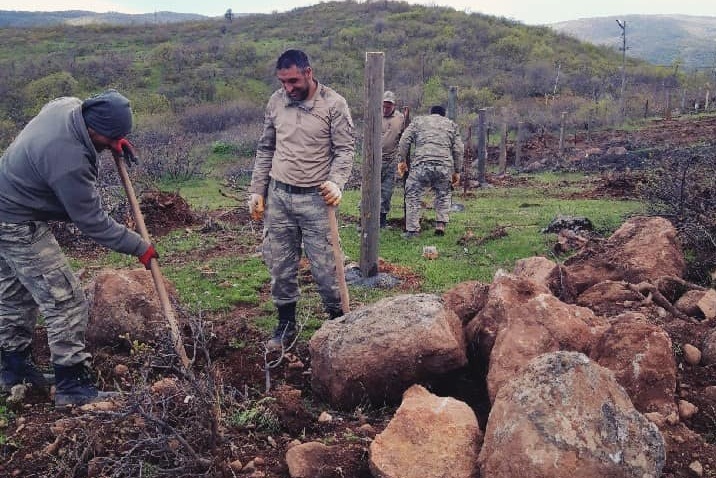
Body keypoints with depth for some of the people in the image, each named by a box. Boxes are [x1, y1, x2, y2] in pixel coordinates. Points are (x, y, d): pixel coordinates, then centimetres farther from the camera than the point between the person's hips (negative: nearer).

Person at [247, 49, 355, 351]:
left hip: (315, 198, -4)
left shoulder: (334, 104, -6)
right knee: (280, 265, 9)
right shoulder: (275, 102, 7)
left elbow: (345, 150, -8)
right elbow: (265, 149, 14)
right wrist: (257, 190, 11)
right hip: (278, 195, 4)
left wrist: (336, 182, -25)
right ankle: (286, 325, 24)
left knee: (324, 266, -3)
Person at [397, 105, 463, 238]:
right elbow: (458, 150, 16)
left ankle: (412, 230, 4)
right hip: (444, 165, 2)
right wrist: (457, 171, 20)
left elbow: (404, 140, 9)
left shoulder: (418, 121, 22)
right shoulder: (451, 124, 25)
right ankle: (441, 225, 13)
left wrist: (402, 160, 14)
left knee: (413, 196, 7)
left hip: (421, 164, -2)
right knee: (443, 195, 21)